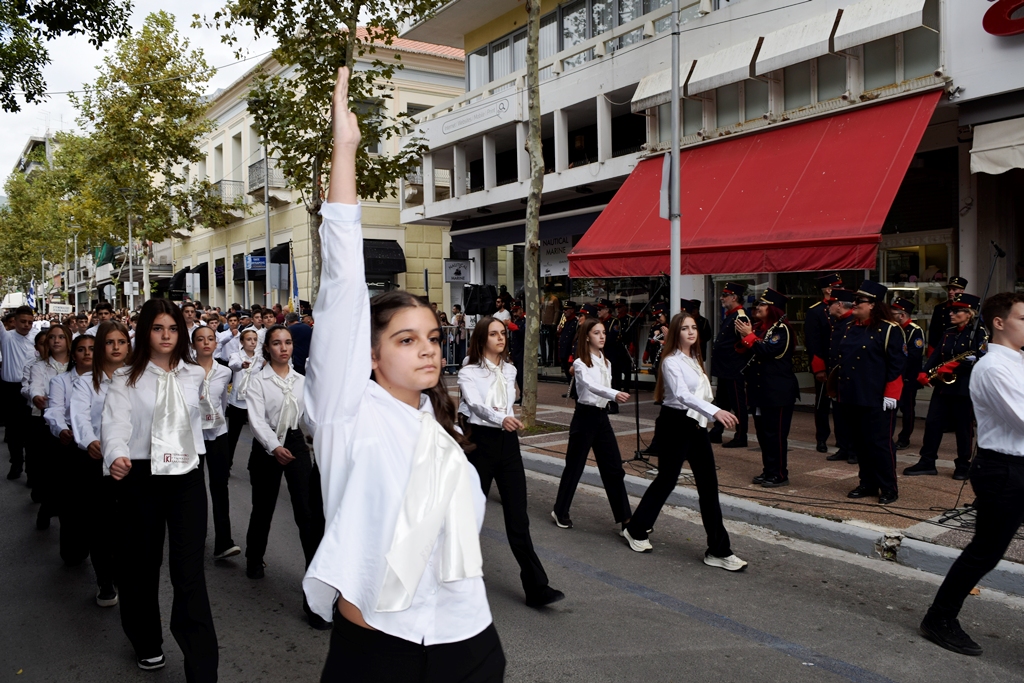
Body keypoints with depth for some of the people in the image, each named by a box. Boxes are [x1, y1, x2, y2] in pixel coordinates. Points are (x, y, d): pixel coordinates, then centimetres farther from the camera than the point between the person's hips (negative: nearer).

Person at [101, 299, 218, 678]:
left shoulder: (194, 375, 8)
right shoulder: (126, 378, -2)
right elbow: (116, 423, -18)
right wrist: (116, 456, -33)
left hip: (187, 477, 1)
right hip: (140, 478, -1)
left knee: (189, 571, -3)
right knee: (141, 564, 12)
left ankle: (202, 669, 0)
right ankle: (147, 642, 35)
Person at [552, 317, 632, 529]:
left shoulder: (606, 363, 9)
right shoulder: (580, 364, -13)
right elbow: (590, 385, -32)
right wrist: (615, 394, -49)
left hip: (602, 416, 6)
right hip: (585, 416, -6)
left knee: (614, 467, 4)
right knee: (574, 466, 2)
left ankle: (624, 516, 10)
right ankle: (560, 512, 18)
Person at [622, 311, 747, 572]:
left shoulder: (695, 360, 13)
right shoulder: (672, 362, -13)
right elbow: (682, 395, -27)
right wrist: (715, 411, -39)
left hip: (696, 425, 8)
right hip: (675, 424, -7)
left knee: (709, 485, 3)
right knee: (667, 480, 3)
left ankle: (718, 550, 7)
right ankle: (636, 530, 25)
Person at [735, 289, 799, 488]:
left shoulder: (782, 329, -12)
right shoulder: (759, 328, 14)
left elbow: (768, 351, -23)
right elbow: (747, 352, 16)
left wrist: (748, 335, -18)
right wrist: (743, 335, 1)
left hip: (778, 391, -9)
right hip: (760, 389, 9)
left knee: (775, 434, -4)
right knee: (762, 432, 12)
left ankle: (780, 474, 5)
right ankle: (768, 471, 21)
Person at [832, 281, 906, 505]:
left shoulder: (889, 330, -7)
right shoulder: (850, 328, 13)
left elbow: (897, 364, -11)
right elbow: (839, 359, 18)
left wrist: (890, 396, -15)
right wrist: (838, 390, 16)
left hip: (875, 400, -7)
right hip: (850, 398, 7)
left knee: (880, 444, -1)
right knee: (859, 443, 12)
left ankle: (889, 489, 11)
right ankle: (868, 484, 24)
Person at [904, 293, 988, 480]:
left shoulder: (979, 332, -5)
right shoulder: (949, 333, 14)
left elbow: (980, 358, -18)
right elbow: (936, 354, 7)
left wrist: (953, 365, -24)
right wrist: (923, 372, -7)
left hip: (964, 386, -6)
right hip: (943, 385, 6)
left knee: (963, 427, 3)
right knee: (932, 422, 3)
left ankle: (963, 466, 15)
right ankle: (927, 462, 9)